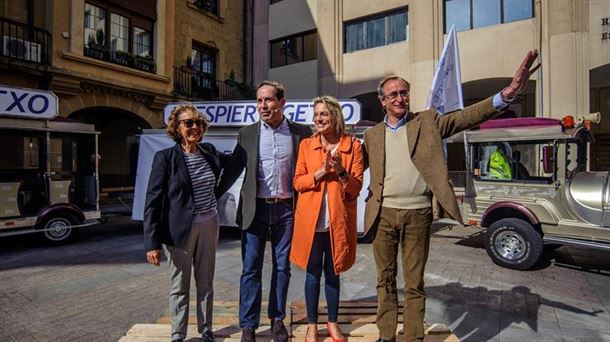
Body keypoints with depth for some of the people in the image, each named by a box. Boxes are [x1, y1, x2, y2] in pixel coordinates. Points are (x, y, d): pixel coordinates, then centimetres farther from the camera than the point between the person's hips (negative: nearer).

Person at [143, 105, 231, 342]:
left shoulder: (209, 152, 3)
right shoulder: (165, 157, -9)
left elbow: (233, 162, 25)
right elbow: (153, 201, -11)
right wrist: (152, 242, -15)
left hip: (209, 225, 4)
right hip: (180, 228, -4)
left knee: (206, 283, 15)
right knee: (179, 285, 10)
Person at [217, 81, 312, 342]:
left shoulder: (301, 132, 2)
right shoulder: (247, 134, 4)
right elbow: (233, 169, 7)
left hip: (286, 208, 0)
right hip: (255, 208, 0)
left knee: (282, 266, 11)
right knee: (251, 268, 5)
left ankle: (277, 319, 29)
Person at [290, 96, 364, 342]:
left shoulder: (353, 146, 0)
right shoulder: (306, 145, 3)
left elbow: (356, 187, -2)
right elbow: (298, 182, -1)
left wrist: (342, 172, -21)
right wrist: (321, 172, -17)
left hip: (338, 221, 0)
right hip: (311, 220, 0)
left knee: (332, 273, 14)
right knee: (313, 273, 10)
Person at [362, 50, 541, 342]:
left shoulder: (427, 121, 5)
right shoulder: (372, 134, 9)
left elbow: (465, 117, -6)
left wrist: (507, 93, -19)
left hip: (417, 215, -1)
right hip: (383, 215, 2)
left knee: (414, 283, 10)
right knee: (385, 280, 13)